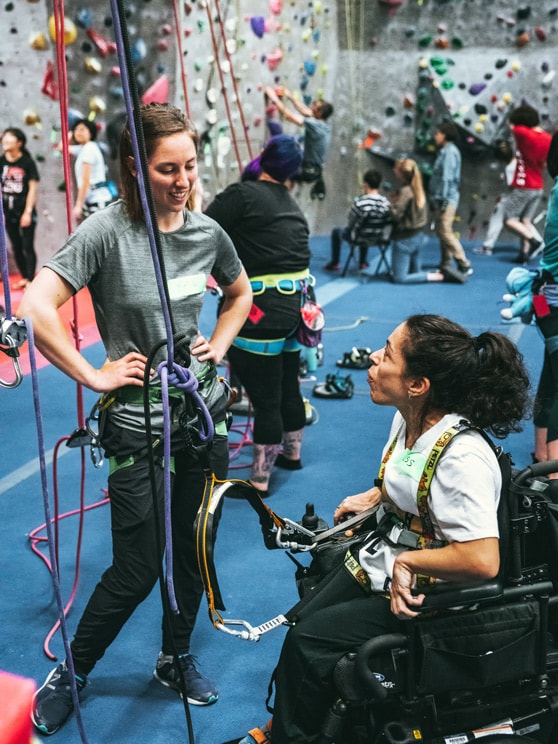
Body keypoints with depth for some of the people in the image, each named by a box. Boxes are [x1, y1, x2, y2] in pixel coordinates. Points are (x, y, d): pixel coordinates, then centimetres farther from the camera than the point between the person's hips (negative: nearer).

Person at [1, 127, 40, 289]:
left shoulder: (27, 162, -7)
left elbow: (32, 188, -6)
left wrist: (28, 212, -11)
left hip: (25, 211, -4)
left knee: (28, 247, -3)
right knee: (16, 247, 10)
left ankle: (30, 280, -1)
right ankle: (24, 278, 21)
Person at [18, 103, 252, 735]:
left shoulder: (207, 232, 1)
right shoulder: (107, 231, -15)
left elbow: (240, 292, 21)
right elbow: (34, 308, -25)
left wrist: (217, 346, 7)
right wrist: (95, 376, -20)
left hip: (204, 409, 5)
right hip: (139, 421, -5)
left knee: (194, 547, 16)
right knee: (136, 570, 3)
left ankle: (175, 658, 40)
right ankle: (72, 671, 29)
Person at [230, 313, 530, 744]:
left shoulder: (463, 457, -31)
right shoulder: (408, 418, -3)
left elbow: (483, 560, -39)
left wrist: (406, 562, -28)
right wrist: (374, 496, 9)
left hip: (426, 595, -8)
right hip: (379, 561, 8)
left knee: (309, 641, -11)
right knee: (302, 622, 3)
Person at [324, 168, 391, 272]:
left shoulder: (359, 202, -27)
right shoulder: (386, 203, -13)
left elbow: (350, 223, -14)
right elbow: (385, 222, -1)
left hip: (359, 238, -4)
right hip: (377, 239, 5)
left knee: (336, 231, 25)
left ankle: (334, 264, 34)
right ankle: (363, 262, 49)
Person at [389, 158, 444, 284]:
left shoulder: (405, 191, -19)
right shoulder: (417, 189, 7)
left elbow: (396, 215, -22)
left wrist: (393, 202, -5)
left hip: (405, 238, -9)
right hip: (417, 236, 9)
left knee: (399, 278, -3)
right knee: (416, 271, 21)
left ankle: (436, 277, -12)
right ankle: (443, 273, 3)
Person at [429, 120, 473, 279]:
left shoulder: (449, 152, -13)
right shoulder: (445, 151, 16)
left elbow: (447, 177, -19)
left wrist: (443, 199, -22)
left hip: (446, 199, -10)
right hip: (441, 198, 10)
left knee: (446, 232, -12)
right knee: (440, 231, 12)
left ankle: (464, 266, -11)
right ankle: (445, 265, 19)